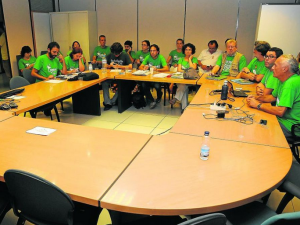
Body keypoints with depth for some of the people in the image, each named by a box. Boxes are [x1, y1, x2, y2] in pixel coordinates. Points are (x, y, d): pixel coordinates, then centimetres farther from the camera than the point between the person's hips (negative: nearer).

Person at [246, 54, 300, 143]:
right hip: (282, 119, 9)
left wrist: (258, 105, -17)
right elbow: (273, 97, 21)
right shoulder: (284, 80, 8)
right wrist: (256, 98, 3)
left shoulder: (291, 83, -25)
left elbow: (280, 111, -29)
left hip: (289, 127, -9)